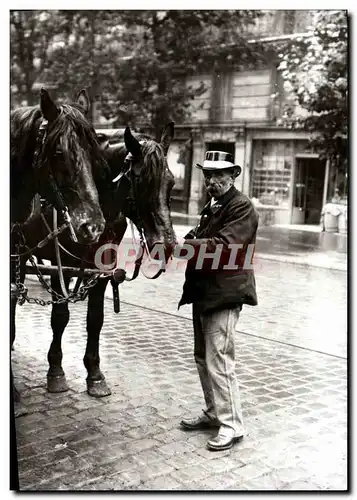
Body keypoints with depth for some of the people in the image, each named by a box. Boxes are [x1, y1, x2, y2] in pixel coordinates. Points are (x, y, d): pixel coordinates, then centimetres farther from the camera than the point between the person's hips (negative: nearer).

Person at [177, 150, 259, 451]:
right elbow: (201, 238, 13)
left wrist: (183, 246, -27)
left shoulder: (242, 207, -11)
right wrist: (185, 244, -8)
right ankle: (214, 413, 31)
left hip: (225, 293, -9)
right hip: (203, 291, 9)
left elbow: (223, 246, -23)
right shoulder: (212, 207, 18)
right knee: (203, 358, 16)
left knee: (218, 361, -6)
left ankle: (232, 425, 7)